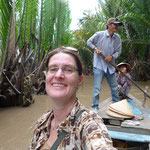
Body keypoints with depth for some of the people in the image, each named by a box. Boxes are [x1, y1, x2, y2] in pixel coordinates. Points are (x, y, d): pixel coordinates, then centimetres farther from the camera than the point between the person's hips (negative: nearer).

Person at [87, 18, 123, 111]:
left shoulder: (118, 38, 1)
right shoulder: (99, 34, -9)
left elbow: (118, 51, 6)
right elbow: (89, 41, 5)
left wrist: (112, 56, -13)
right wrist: (95, 48, -11)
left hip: (110, 66, 5)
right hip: (99, 65, -4)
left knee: (114, 87, 15)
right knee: (97, 88, -4)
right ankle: (95, 107, 8)